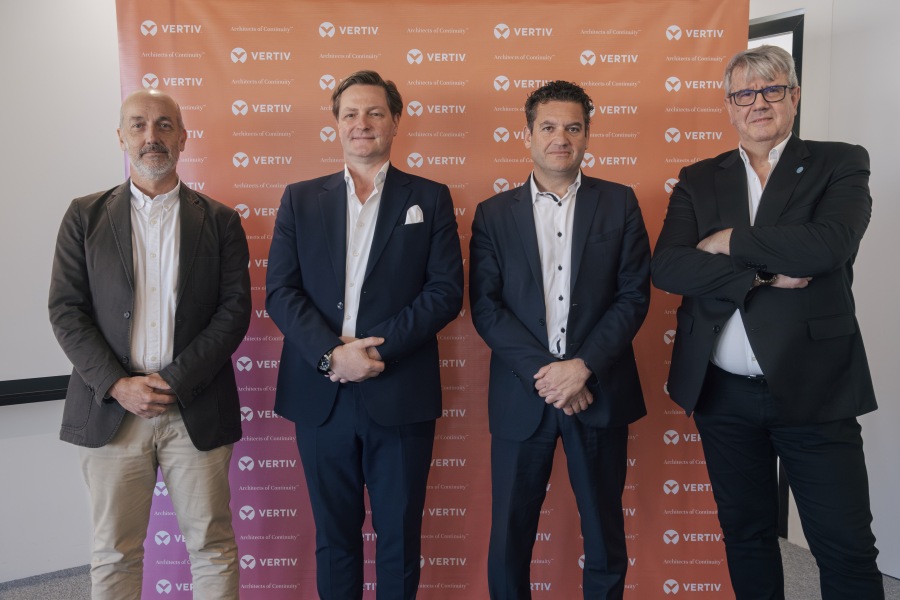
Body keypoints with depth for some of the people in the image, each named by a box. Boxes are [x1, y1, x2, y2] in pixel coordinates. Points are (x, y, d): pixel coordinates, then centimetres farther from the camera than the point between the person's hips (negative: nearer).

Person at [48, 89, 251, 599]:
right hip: (112, 406, 1)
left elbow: (235, 308, -2)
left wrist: (176, 381, -11)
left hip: (196, 408, 0)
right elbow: (66, 310, 2)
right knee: (114, 554, 11)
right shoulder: (86, 216, 8)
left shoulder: (219, 221, 6)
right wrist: (118, 385, -10)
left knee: (213, 546, 6)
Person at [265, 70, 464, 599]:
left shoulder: (430, 198, 4)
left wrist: (378, 349, -14)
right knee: (334, 535, 15)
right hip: (321, 394, 2)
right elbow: (280, 291, 1)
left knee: (400, 536, 11)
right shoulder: (301, 199, 9)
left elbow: (446, 291, -4)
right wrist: (332, 355, -13)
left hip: (400, 394, -1)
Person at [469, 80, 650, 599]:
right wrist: (543, 373, -13)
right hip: (521, 395, 0)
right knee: (510, 535, 9)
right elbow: (485, 307, -3)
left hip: (599, 391, 0)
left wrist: (582, 366, -13)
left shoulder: (620, 204, 4)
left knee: (605, 533, 13)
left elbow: (634, 296, -1)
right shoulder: (494, 213, 4)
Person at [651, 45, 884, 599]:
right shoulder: (699, 180, 7)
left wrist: (728, 242, -11)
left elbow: (830, 243, -20)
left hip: (813, 389, -2)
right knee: (745, 533, 17)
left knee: (847, 548, 4)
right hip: (724, 393, 3)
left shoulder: (841, 164, 1)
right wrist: (763, 275, -17)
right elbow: (667, 267, -8)